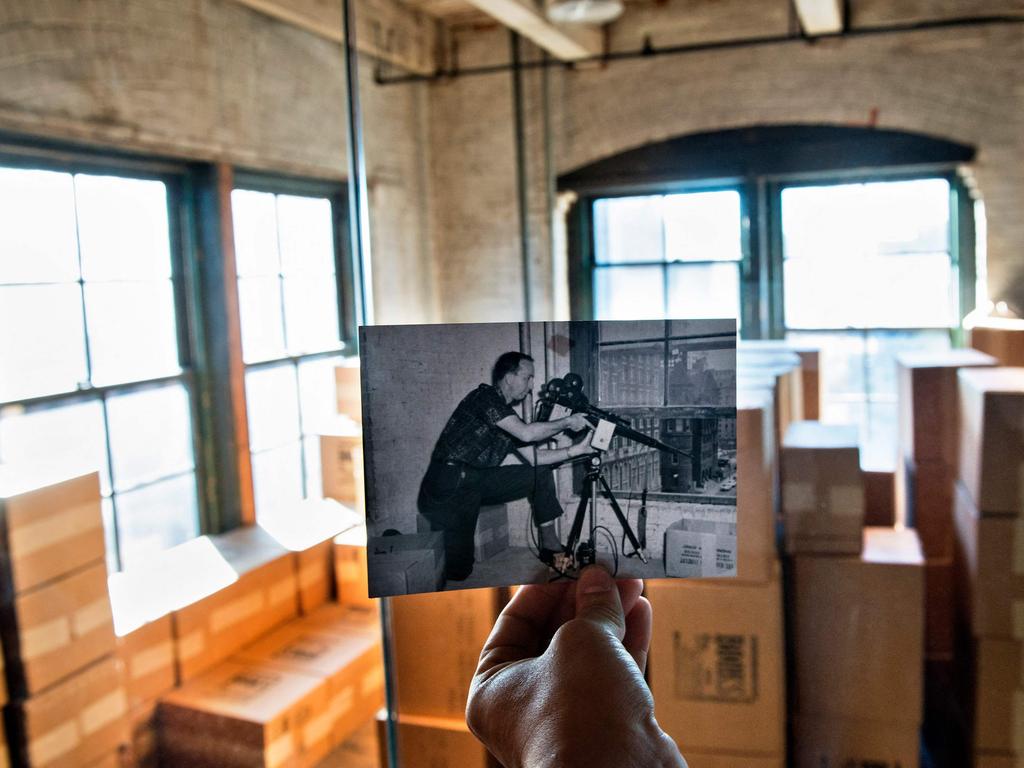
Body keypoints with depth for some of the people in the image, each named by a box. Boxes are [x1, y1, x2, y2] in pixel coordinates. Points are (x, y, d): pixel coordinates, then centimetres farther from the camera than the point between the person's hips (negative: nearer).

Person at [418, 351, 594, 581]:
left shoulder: (508, 415, 15)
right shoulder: (485, 396, -12)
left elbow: (533, 457, 9)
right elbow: (527, 433, -24)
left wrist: (575, 450, 0)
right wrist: (567, 422, -12)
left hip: (478, 481, 9)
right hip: (449, 486, -9)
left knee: (541, 474, 3)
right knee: (457, 570, -12)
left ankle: (550, 545, 10)